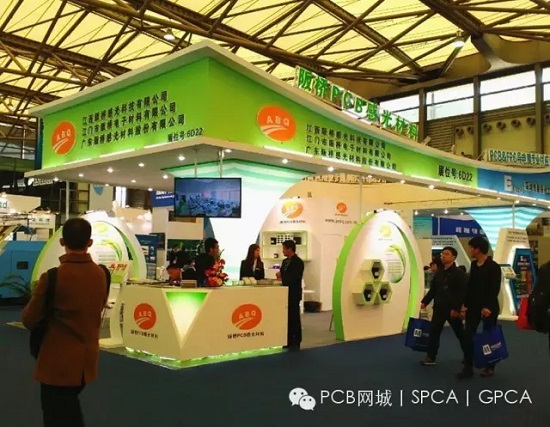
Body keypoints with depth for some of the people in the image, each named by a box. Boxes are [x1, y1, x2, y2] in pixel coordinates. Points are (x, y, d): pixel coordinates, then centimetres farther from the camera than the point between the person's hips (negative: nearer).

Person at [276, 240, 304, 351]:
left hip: (294, 294, -8)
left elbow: (296, 278, -21)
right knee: (287, 317, 10)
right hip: (286, 293, 8)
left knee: (294, 317, -1)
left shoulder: (298, 262, -12)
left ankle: (296, 343, 6)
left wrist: (282, 276, -15)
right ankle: (289, 341, 18)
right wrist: (280, 276, -3)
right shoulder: (285, 261, 14)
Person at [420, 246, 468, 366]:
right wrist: (425, 302, 1)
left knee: (460, 333, 10)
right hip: (439, 308, 5)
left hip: (452, 309, -5)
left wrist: (456, 308, -22)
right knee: (434, 332, 2)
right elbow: (432, 290, 12)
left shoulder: (459, 273, -10)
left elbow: (462, 293, -16)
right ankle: (431, 357, 8)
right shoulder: (438, 273, 9)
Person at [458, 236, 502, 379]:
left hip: (488, 308, -6)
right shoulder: (473, 264, 8)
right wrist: (466, 303, 8)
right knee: (467, 335, 0)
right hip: (473, 306, 6)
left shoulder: (493, 266, -13)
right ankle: (468, 367, 6)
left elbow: (495, 289, -18)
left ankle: (490, 367, 21)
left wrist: (488, 306, -24)